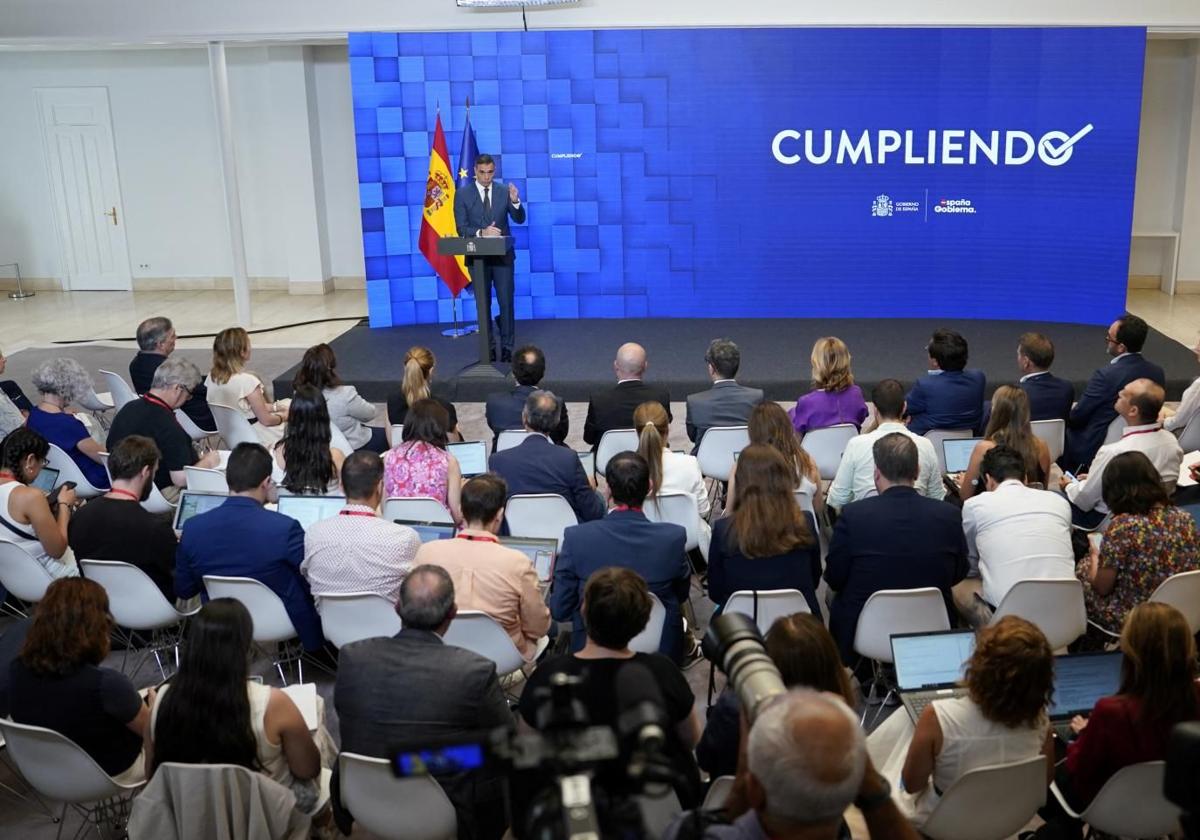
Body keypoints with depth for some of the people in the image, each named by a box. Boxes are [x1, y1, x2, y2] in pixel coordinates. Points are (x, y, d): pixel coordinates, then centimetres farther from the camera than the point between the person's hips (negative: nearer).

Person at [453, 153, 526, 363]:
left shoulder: (505, 191, 1)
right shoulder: (463, 194, -2)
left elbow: (519, 219, -4)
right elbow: (462, 228, -6)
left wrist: (515, 201, -23)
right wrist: (481, 232, -23)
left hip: (502, 255, 0)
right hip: (477, 256, 0)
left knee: (506, 302, 0)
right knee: (483, 304, 8)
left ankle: (507, 347, 8)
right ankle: (488, 347, 17)